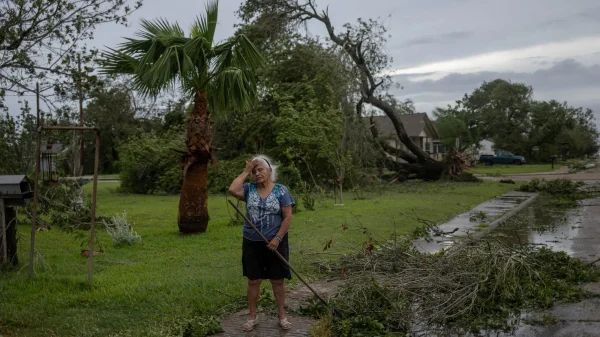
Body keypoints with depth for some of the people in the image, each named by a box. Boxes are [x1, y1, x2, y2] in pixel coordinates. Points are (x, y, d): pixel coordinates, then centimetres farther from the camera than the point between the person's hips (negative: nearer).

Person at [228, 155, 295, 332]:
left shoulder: (281, 190, -5)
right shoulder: (249, 189, 1)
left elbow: (287, 217, -7)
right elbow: (232, 190, -20)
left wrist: (277, 238, -14)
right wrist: (246, 171, -12)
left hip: (275, 242, -2)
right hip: (252, 242, 2)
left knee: (277, 281, 8)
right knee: (253, 281, 9)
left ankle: (282, 316, 23)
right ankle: (252, 317, 22)